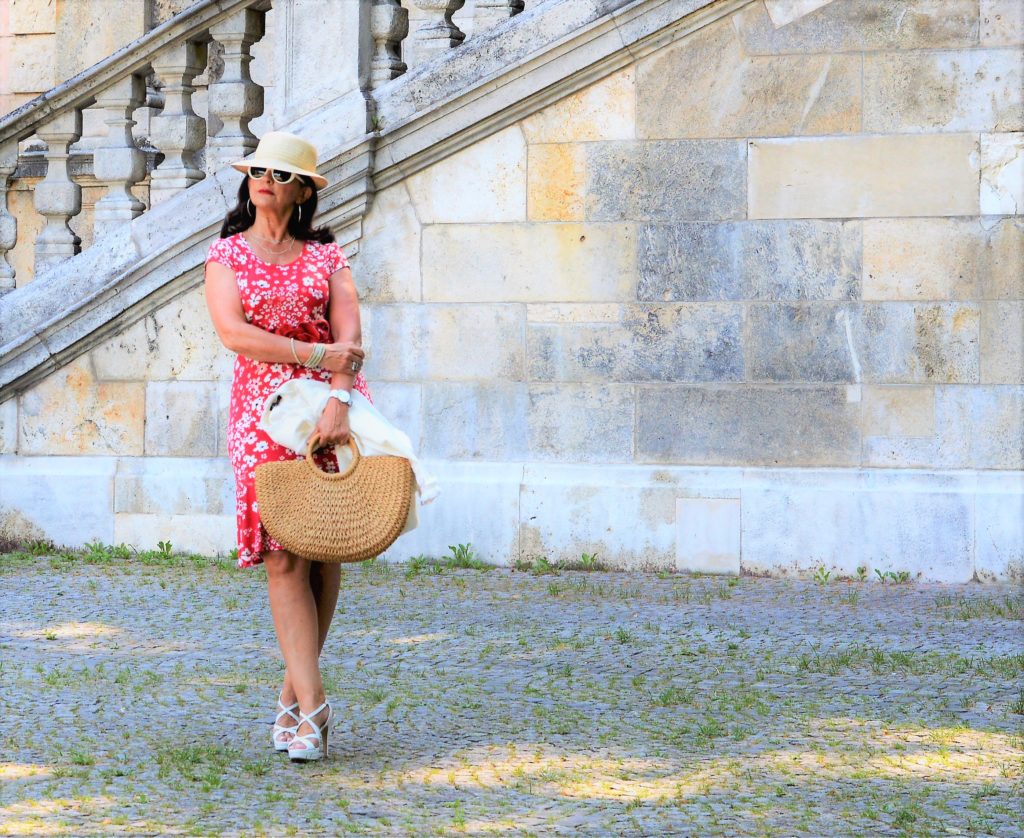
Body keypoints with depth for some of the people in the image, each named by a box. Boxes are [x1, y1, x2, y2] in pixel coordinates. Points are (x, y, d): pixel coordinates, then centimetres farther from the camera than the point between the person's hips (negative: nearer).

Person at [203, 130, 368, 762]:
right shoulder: (226, 254, 10)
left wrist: (339, 399, -21)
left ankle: (294, 695, 13)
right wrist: (320, 355, -13)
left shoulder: (327, 255, 11)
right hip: (264, 407, -1)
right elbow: (232, 333, -6)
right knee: (284, 556, -9)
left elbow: (349, 333, -4)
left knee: (324, 550, 0)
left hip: (333, 404, 1)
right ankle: (313, 708, -10)